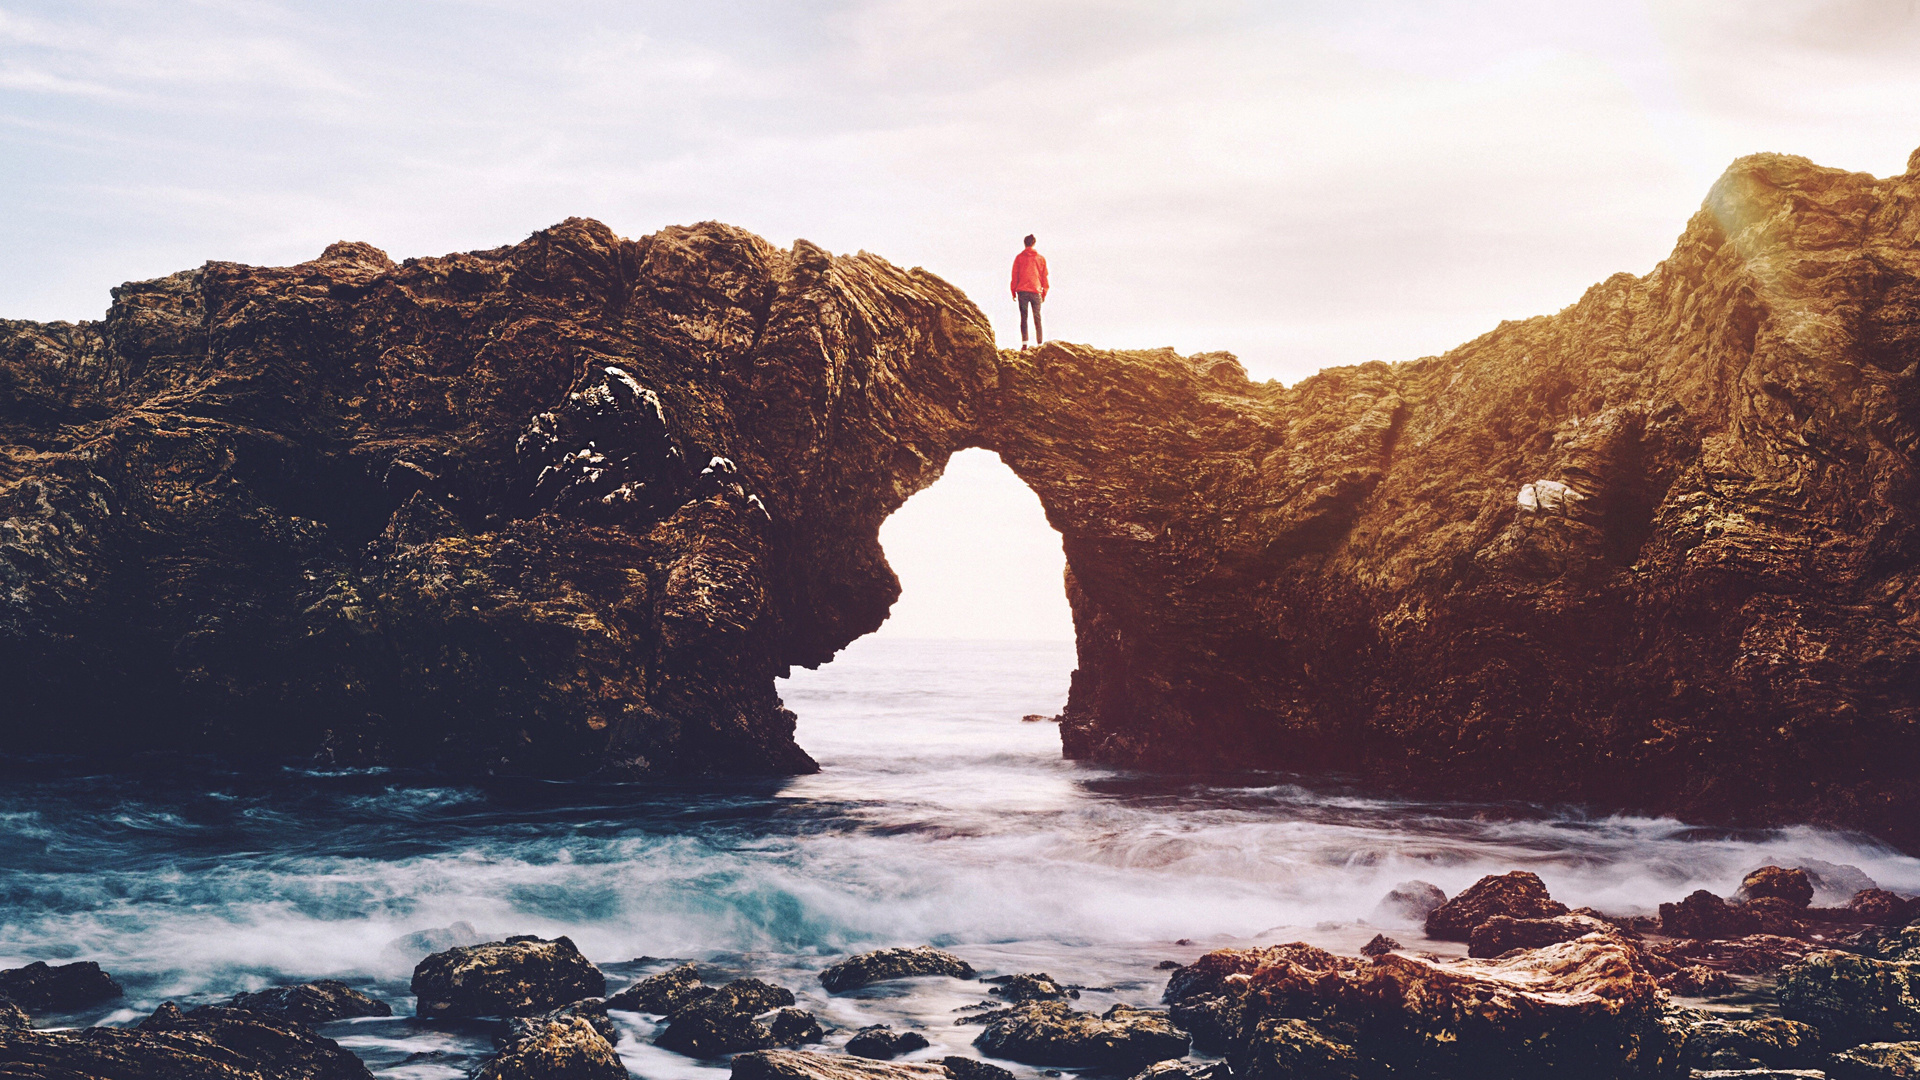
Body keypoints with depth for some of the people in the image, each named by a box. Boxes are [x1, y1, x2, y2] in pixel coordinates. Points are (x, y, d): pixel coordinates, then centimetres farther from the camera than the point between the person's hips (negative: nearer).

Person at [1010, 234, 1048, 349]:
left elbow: (1014, 276, 4)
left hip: (1022, 291, -1)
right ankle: (1040, 343, 0)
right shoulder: (1041, 258, 7)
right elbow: (1044, 276, 9)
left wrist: (1013, 292, 9)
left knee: (1024, 318, 1)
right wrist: (1044, 292, 15)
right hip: (1036, 292, 1)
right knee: (1037, 319, 5)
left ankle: (1024, 343, -8)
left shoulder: (1019, 257, 3)